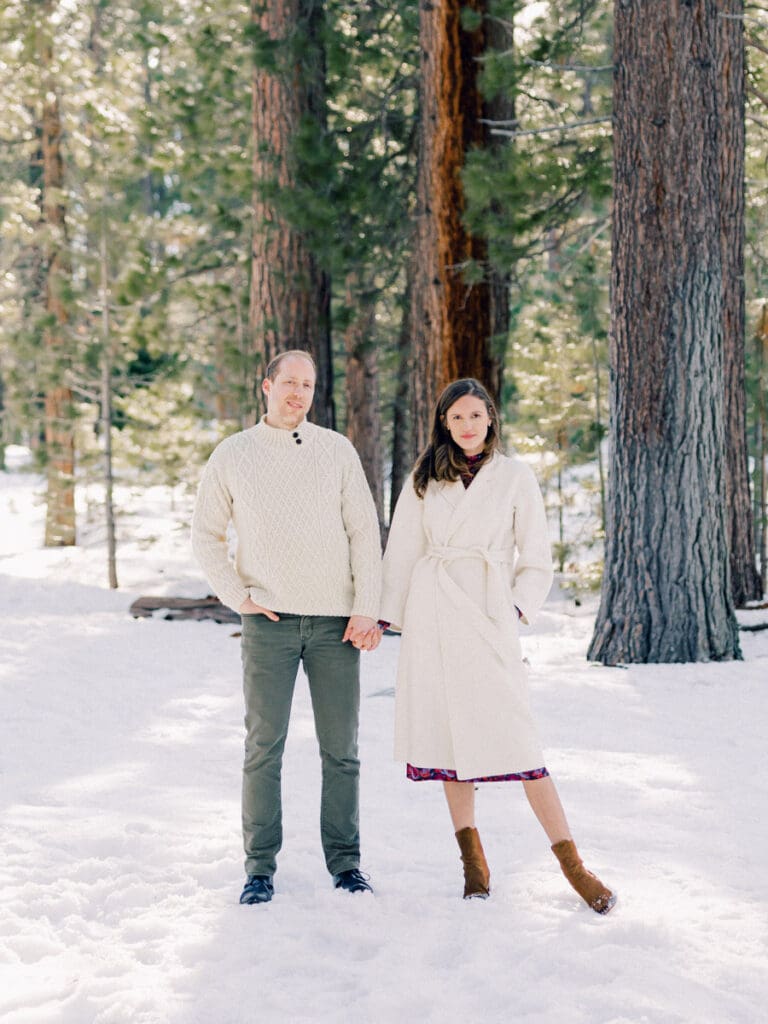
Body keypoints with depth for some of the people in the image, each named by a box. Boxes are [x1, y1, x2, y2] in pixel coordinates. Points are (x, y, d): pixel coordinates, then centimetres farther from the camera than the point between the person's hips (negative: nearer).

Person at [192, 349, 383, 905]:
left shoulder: (338, 451, 6)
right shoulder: (232, 456, 6)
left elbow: (365, 532, 4)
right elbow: (206, 536, 12)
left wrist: (367, 609, -4)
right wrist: (238, 597, 0)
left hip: (336, 620, 1)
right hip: (269, 621, -1)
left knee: (341, 748, 4)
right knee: (264, 745, -3)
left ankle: (346, 861, 13)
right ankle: (260, 866, 4)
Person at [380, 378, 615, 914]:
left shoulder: (515, 476, 5)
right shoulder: (424, 479, 10)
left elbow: (536, 559, 8)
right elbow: (403, 551, 14)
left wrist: (518, 607, -5)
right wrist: (389, 615, 8)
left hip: (488, 616, -2)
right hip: (431, 615, 2)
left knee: (513, 735, -10)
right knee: (449, 730, 2)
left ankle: (574, 866, -7)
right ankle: (473, 861, 11)